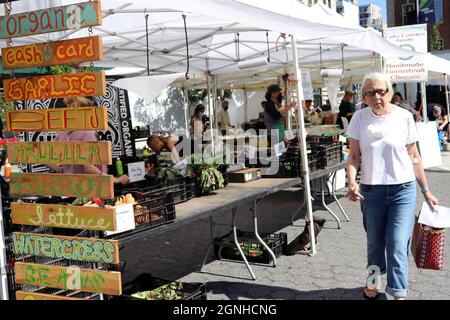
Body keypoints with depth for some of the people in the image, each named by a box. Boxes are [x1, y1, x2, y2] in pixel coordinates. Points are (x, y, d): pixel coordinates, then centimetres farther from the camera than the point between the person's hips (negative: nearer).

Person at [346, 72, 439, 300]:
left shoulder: (404, 117, -4)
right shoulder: (360, 118, -2)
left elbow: (414, 158, 3)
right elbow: (354, 156, 1)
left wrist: (426, 191, 5)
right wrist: (352, 182, -16)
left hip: (403, 189, -1)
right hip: (371, 189, 2)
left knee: (397, 245, -8)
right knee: (374, 242, 15)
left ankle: (398, 294, 5)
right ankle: (373, 280, 40)